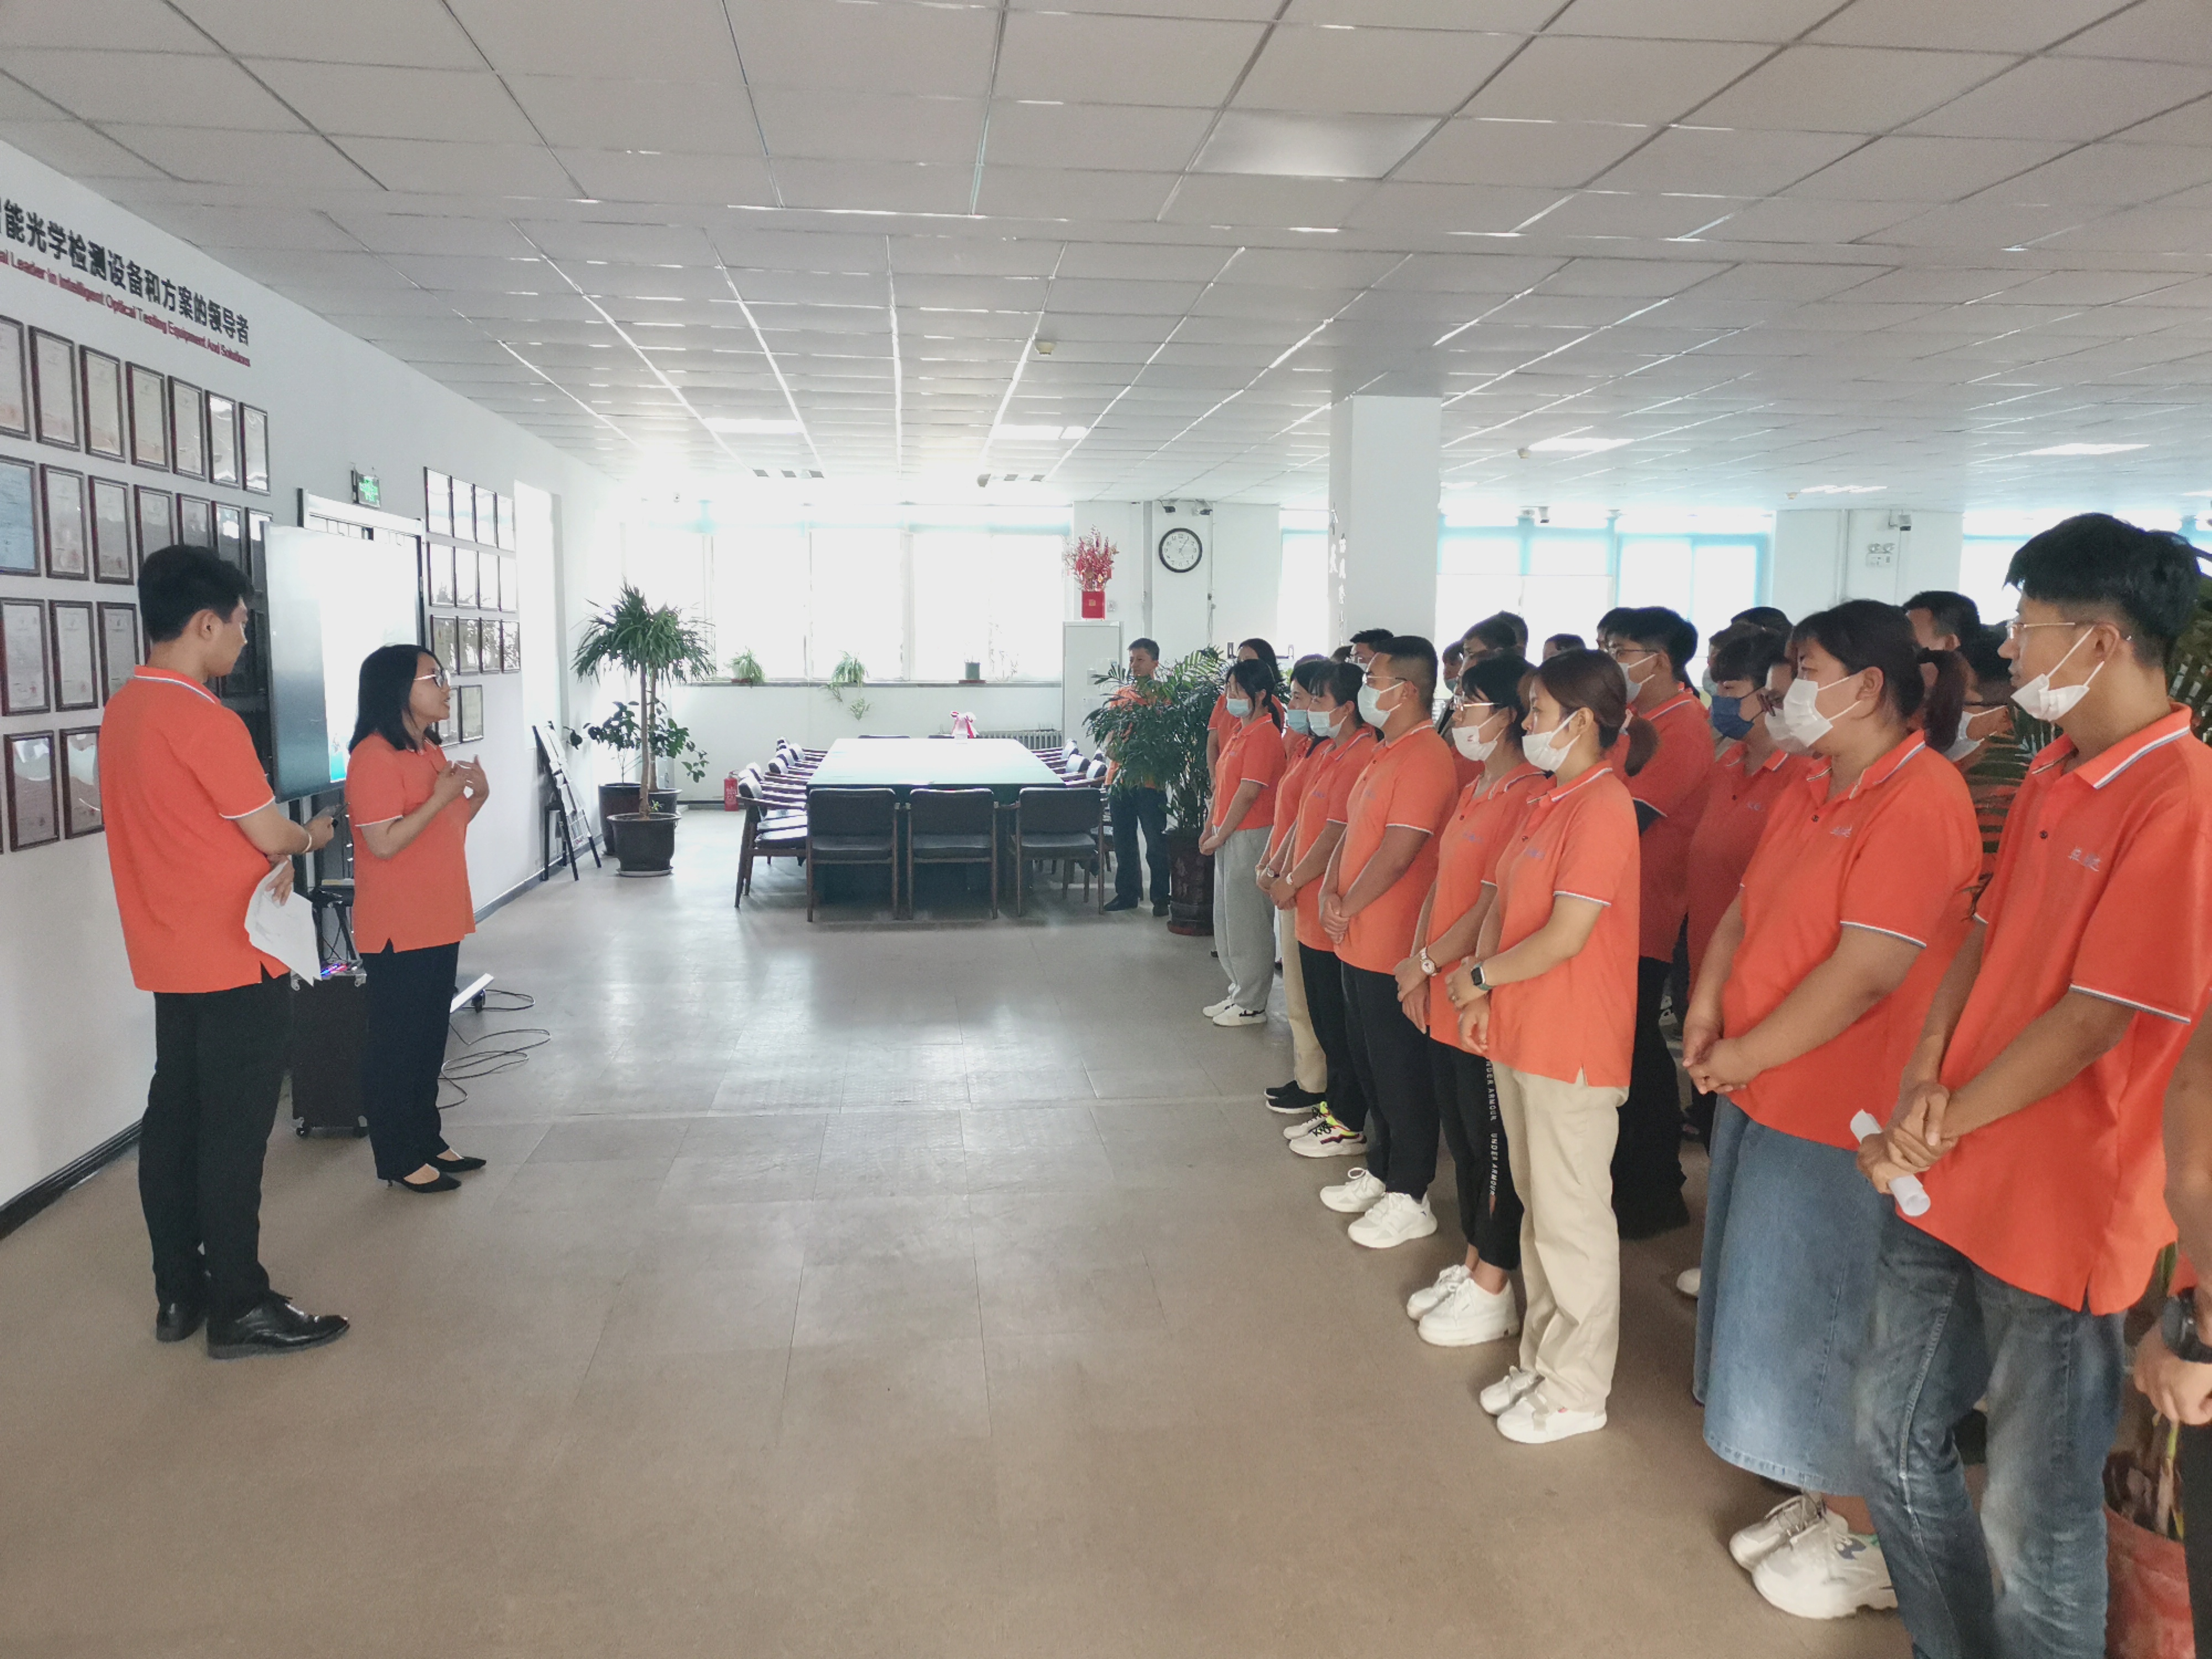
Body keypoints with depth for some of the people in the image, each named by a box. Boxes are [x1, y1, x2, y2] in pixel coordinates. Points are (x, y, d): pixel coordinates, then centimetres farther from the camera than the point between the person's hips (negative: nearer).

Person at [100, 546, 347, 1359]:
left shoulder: (124, 709, 8)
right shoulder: (204, 720, -20)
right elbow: (271, 834, -13)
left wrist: (268, 857, 9)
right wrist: (311, 836, 7)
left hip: (173, 958, 9)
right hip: (235, 961, -9)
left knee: (174, 1118, 13)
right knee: (233, 1133, -1)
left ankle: (180, 1292, 24)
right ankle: (240, 1308, 9)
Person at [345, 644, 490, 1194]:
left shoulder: (429, 750, 13)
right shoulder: (373, 757, -17)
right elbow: (384, 843, -22)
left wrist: (476, 795, 3)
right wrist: (442, 796, -21)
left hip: (438, 924, 9)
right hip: (397, 933, -9)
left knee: (430, 1038, 17)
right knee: (395, 1044, 2)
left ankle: (427, 1141, 28)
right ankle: (398, 1161, 12)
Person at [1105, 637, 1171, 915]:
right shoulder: (1121, 694, 13)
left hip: (1150, 780, -6)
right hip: (1121, 778, 6)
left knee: (1156, 843, 0)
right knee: (1123, 842, 13)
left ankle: (1161, 898, 9)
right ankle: (1126, 894, 24)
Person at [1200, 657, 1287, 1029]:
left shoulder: (1263, 734, -17)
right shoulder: (1242, 730, 14)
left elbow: (1248, 792, -20)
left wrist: (1220, 836, -14)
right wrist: (1211, 827, 14)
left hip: (1249, 837, -10)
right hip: (1228, 836, 10)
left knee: (1247, 922, -1)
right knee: (1227, 919, 16)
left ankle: (1252, 1006, 9)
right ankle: (1239, 993, 28)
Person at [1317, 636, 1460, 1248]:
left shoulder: (1425, 759, -19)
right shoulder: (1385, 754, 13)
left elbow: (1397, 854, -23)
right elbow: (1352, 831, 15)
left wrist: (1347, 909, -12)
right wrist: (1330, 893, -1)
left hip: (1392, 949, -10)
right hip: (1358, 944, 10)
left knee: (1401, 1077, 2)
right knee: (1370, 1066, 20)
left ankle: (1408, 1197, 15)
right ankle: (1379, 1173, 34)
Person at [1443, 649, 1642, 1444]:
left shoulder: (1601, 808, -18)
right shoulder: (1545, 801, 11)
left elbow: (1566, 936, -22)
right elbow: (1502, 905, 14)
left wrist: (1479, 975, -10)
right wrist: (1483, 991, 2)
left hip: (1574, 1047, -9)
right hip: (1519, 1036, 9)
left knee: (1573, 1220, 4)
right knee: (1538, 1206, 19)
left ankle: (1577, 1391, 19)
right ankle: (1541, 1360, 33)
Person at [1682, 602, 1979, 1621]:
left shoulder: (1919, 799, -19)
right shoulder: (1808, 789, 9)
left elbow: (1868, 968, -25)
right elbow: (1745, 906, 13)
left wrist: (1747, 1055, -17)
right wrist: (1706, 1008, -2)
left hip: (1839, 1114, -9)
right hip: (1760, 1096, 9)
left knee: (1822, 1327, 5)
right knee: (1772, 1312, 19)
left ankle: (1867, 1539, 25)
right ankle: (1818, 1501, 38)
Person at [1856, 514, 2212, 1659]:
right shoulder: (2050, 776, 8)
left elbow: (2096, 1018, -21)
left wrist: (1940, 1127, -13)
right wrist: (1925, 1075, -4)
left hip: (2058, 1210, -8)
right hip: (1946, 1185, 8)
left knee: (2035, 1516, 8)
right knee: (1895, 1438, 19)